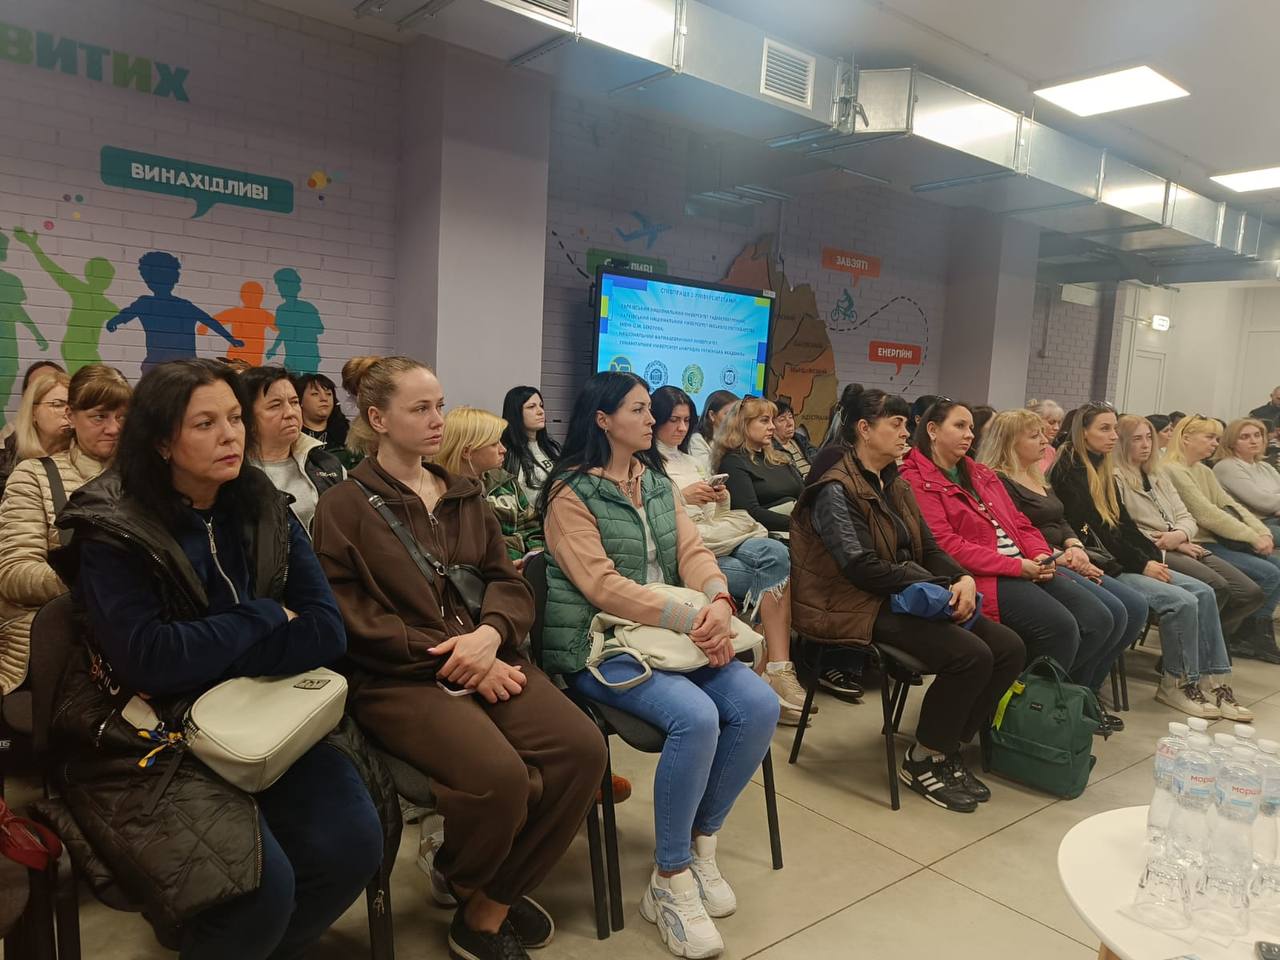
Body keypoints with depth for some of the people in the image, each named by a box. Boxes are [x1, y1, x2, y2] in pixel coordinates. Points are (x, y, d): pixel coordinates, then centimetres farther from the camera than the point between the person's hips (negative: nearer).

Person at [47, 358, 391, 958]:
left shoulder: (265, 511, 2)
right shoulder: (111, 530, -9)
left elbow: (326, 633, -7)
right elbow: (149, 659, -20)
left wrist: (203, 653, -16)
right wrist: (264, 617, -11)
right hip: (152, 736, -4)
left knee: (353, 844, -16)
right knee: (262, 887, -24)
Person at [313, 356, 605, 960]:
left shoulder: (465, 496, 17)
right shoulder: (344, 507, 0)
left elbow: (510, 582, 11)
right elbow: (355, 623, -8)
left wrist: (489, 635, -12)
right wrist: (453, 661, -14)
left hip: (486, 660, 6)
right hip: (399, 678, -5)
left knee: (582, 749, -19)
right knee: (500, 774, -30)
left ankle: (490, 905, 3)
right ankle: (468, 883, 9)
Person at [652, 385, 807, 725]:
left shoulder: (691, 461, 26)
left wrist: (722, 500, 3)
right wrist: (681, 498, -16)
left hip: (715, 538, 7)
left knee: (774, 553, -26)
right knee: (776, 563, -24)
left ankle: (778, 670, -27)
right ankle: (778, 669, -19)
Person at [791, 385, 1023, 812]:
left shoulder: (894, 484, 16)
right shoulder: (835, 490, -12)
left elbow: (928, 548, 14)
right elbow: (863, 568, -20)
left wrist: (962, 579, -7)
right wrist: (938, 587, -19)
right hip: (858, 607, -9)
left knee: (1009, 648, -6)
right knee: (970, 655, -24)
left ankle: (947, 750, 7)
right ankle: (922, 761, -3)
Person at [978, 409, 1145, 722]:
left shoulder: (1040, 480, 23)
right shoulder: (998, 481, -7)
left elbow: (1063, 522, 19)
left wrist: (1075, 548, -3)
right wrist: (1063, 559, -14)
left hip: (1064, 563, 10)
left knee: (1136, 607, -4)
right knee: (1111, 613, -23)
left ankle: (1087, 691, 2)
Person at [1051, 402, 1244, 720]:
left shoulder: (1104, 470, 17)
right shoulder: (1070, 472, -11)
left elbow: (1124, 524, 14)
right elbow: (1093, 533, -16)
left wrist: (1154, 558, -1)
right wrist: (1142, 564, -13)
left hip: (1122, 561, 9)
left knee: (1204, 592, -3)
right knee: (1182, 602, -19)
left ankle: (1214, 680, 0)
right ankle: (1177, 683, -1)